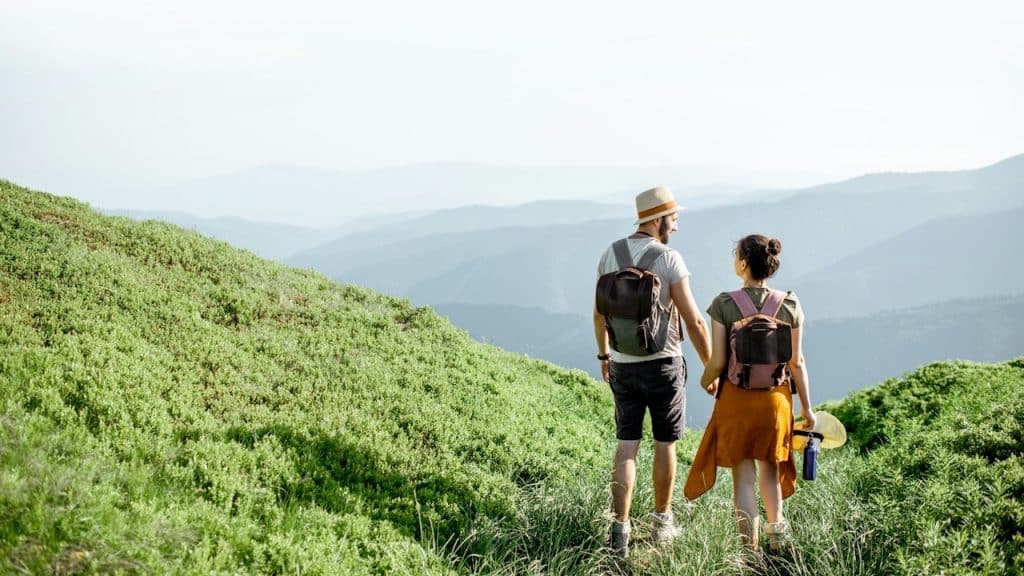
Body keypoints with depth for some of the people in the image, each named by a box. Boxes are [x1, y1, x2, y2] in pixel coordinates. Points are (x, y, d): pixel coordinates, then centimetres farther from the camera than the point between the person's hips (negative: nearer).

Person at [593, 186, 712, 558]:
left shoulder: (609, 255, 3)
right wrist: (711, 368, -4)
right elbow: (694, 320, -14)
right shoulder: (669, 260, -13)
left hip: (623, 365, 4)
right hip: (662, 363, -4)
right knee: (665, 444, 12)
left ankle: (620, 528, -5)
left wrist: (603, 355, 26)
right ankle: (662, 523, 24)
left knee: (626, 446, 5)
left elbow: (599, 313, 13)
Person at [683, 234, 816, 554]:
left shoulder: (724, 304, -11)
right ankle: (776, 529, 24)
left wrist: (706, 382, 11)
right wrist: (806, 407, 9)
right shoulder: (790, 305, -4)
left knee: (744, 477, 5)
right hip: (776, 397, 2)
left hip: (736, 396, -2)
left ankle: (751, 548, 7)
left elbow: (717, 362, -11)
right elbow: (796, 363, -1)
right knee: (770, 467, 24)